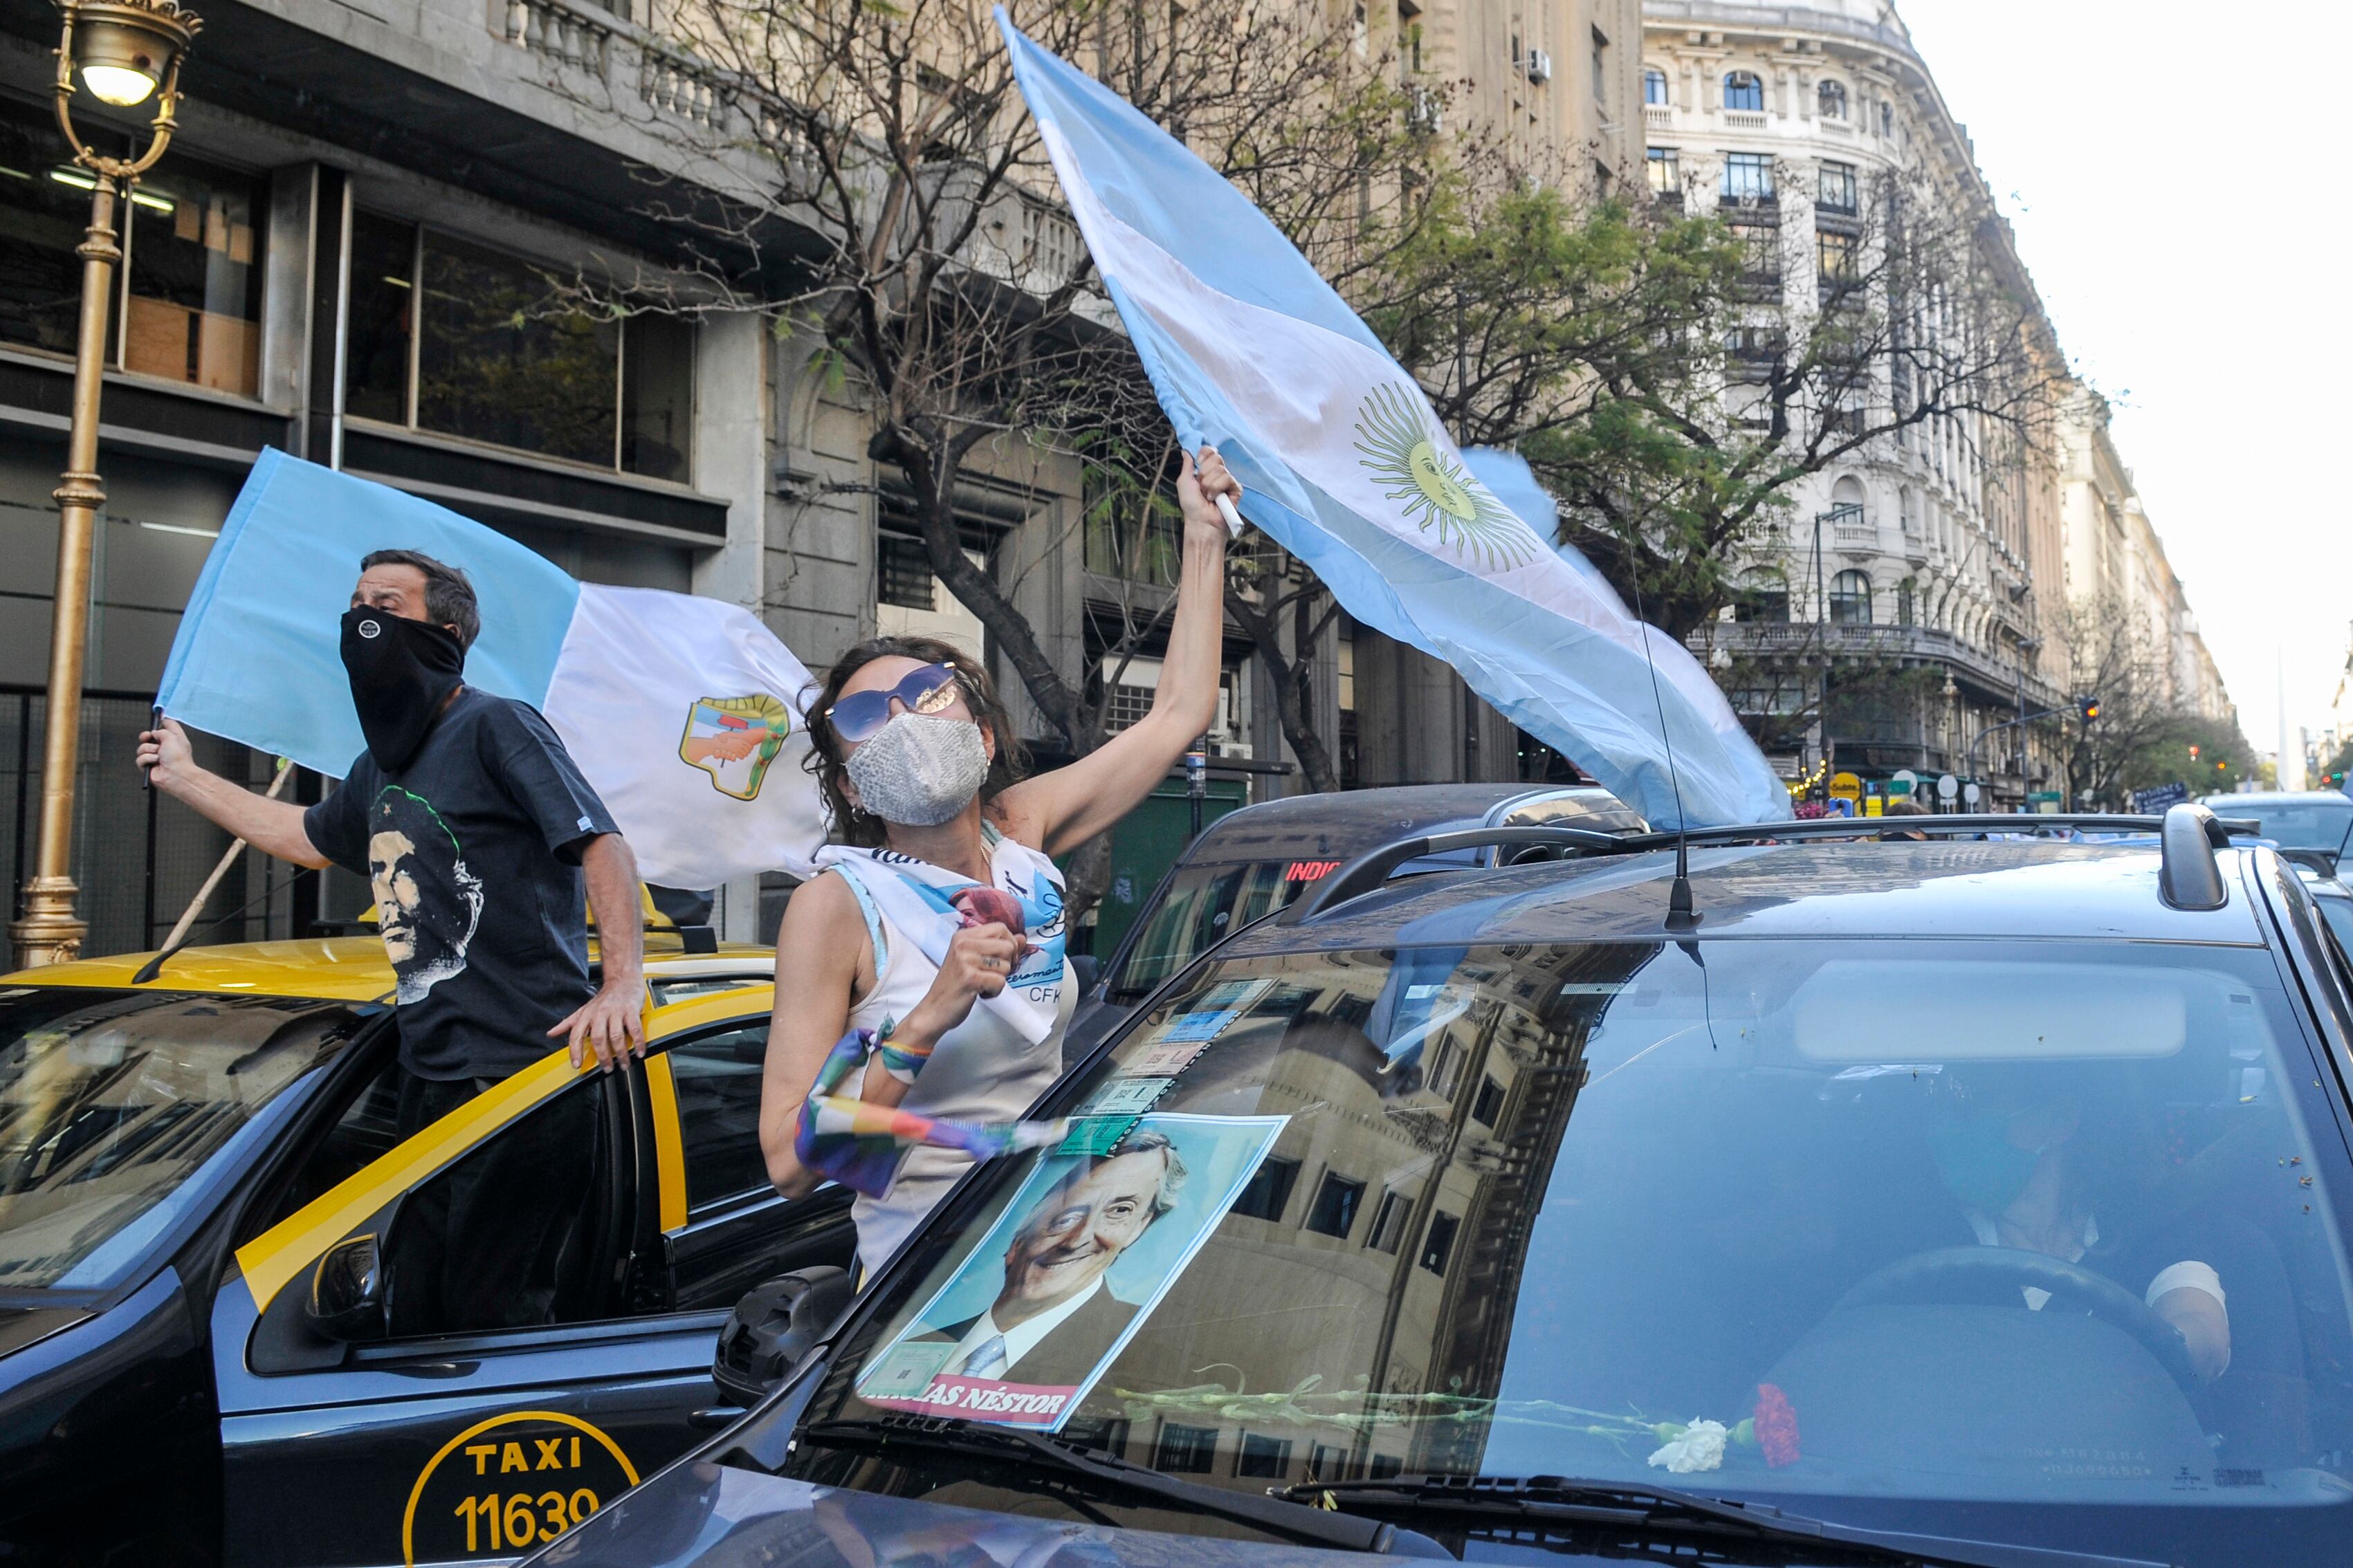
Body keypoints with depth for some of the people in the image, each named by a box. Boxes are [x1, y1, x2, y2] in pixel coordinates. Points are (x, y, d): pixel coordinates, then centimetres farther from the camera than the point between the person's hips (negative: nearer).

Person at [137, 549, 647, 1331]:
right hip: (431, 1081, 9)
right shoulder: (379, 768, 20)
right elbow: (309, 837, 39)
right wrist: (185, 777, 45)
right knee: (423, 1309, 12)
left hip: (526, 1072, -9)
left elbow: (603, 846, -16)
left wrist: (622, 983, -28)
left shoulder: (494, 726, -8)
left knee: (492, 1312, -10)